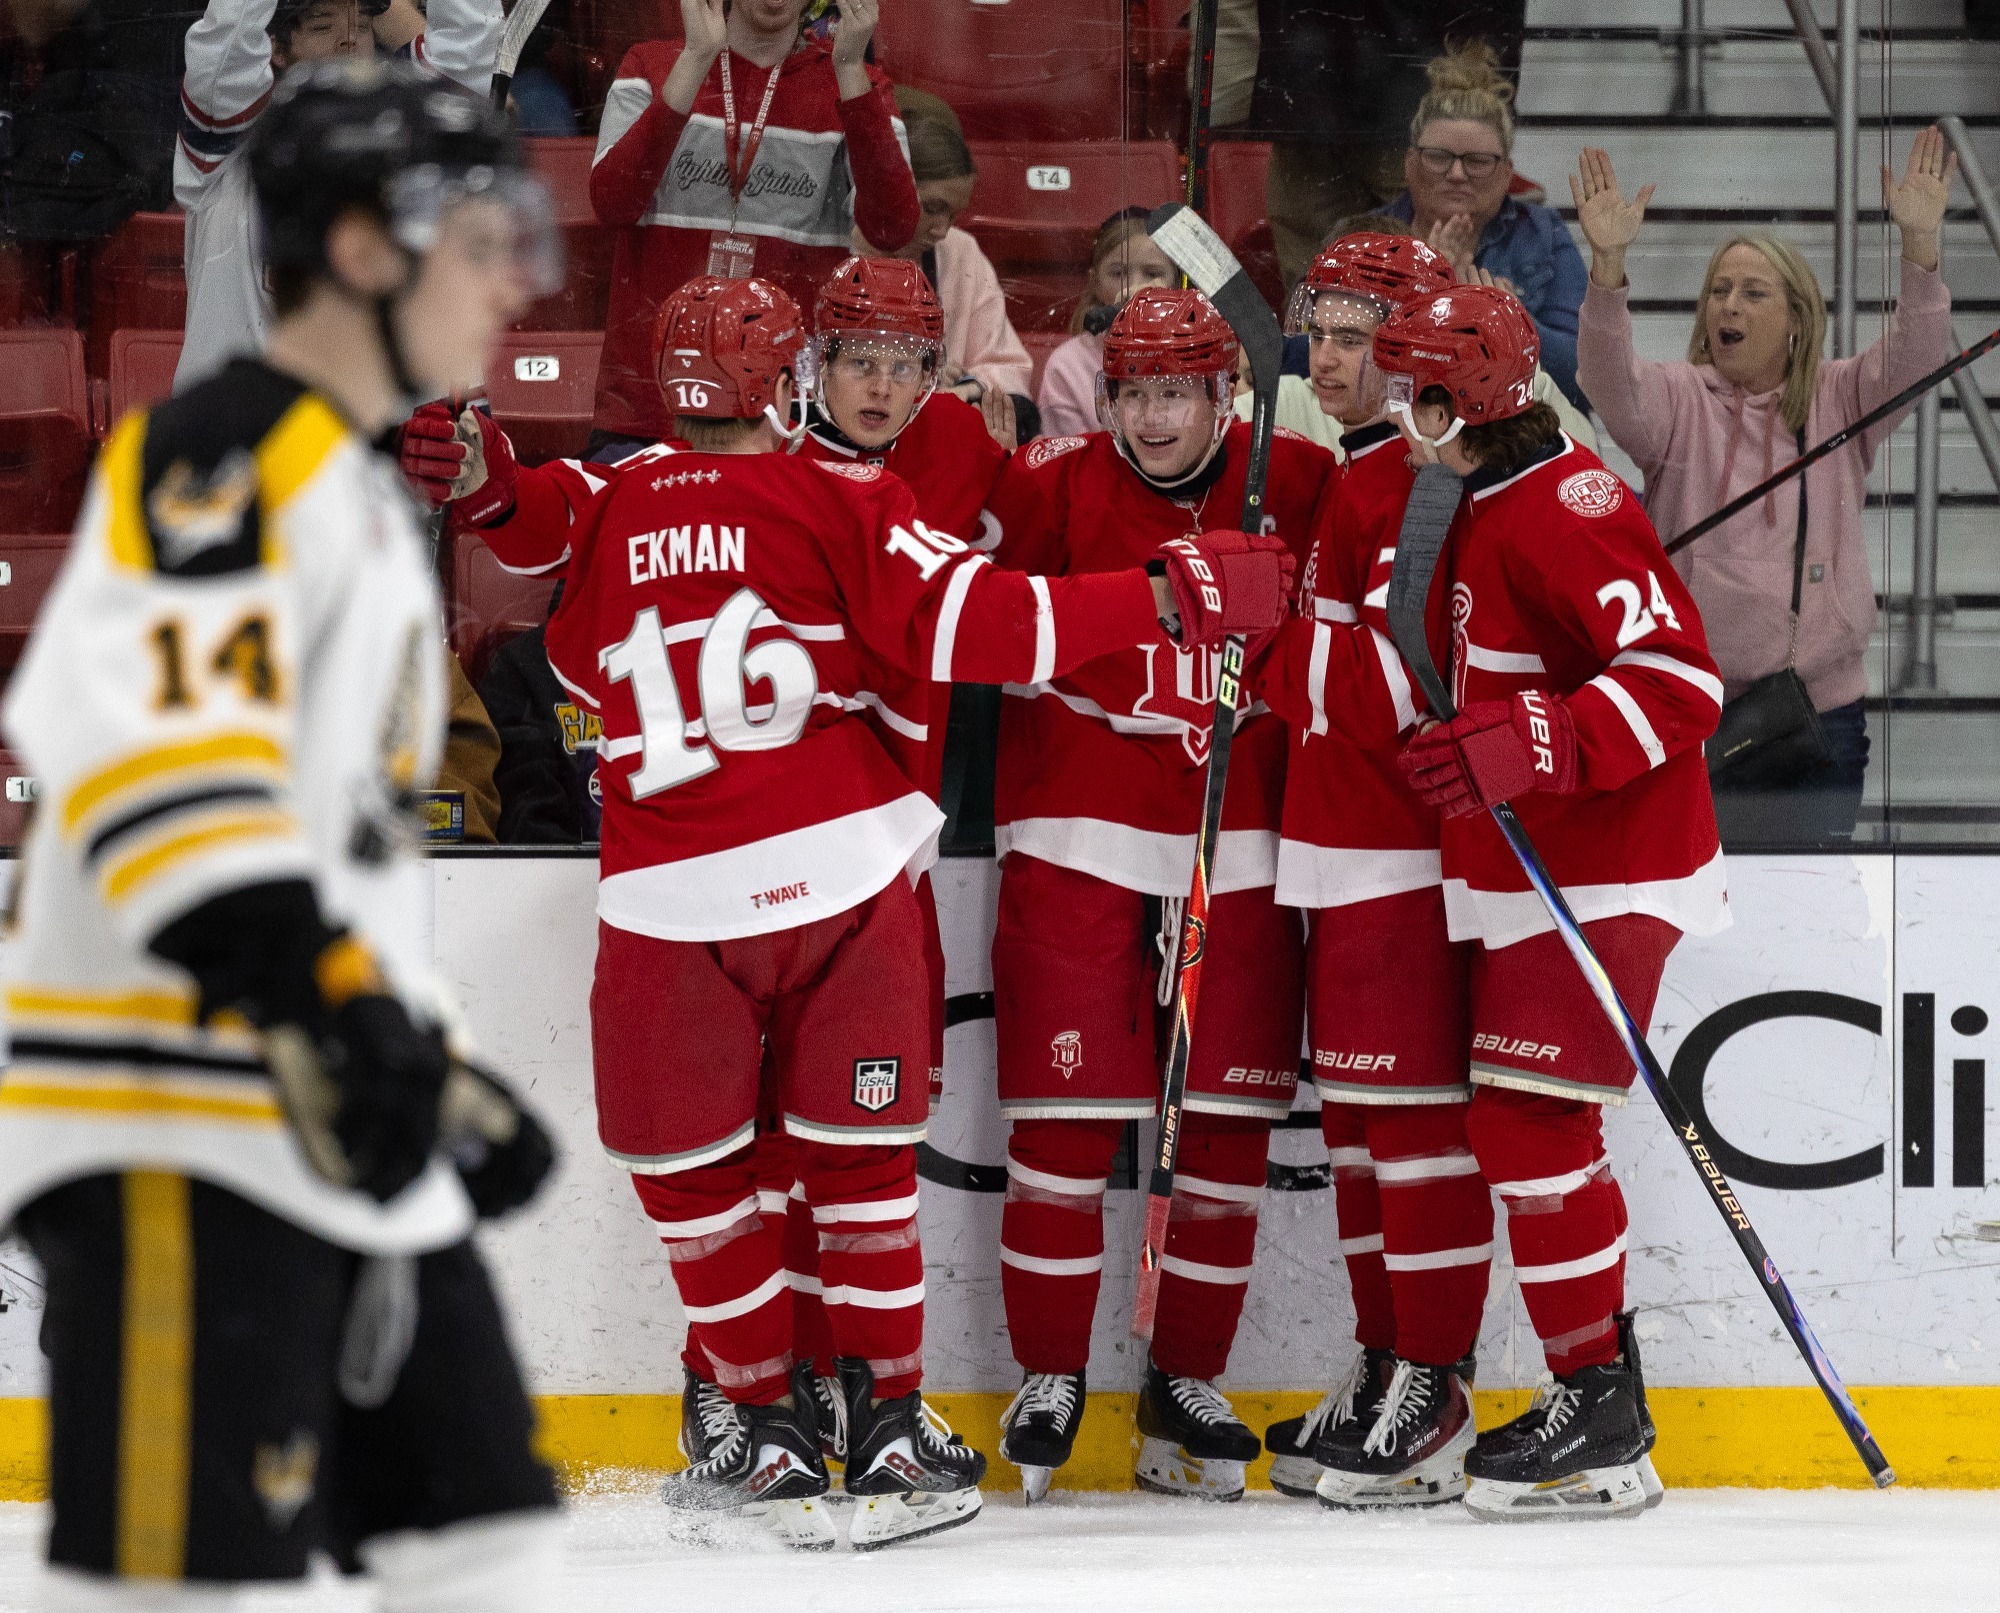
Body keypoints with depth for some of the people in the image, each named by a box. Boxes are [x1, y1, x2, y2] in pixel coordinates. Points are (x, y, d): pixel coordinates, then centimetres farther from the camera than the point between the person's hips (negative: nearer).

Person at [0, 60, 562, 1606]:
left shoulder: (365, 504, 24)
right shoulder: (227, 451, -10)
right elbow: (144, 728, -25)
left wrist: (441, 1073, 25)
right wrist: (309, 984, -32)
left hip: (346, 1136, 10)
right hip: (177, 1128, -10)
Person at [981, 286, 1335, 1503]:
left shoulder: (1300, 487, 1)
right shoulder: (1056, 488, -4)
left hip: (1239, 846, 2)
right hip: (1077, 841, -2)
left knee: (1228, 1122, 4)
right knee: (1065, 1115, -2)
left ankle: (1188, 1382, 16)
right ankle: (1051, 1377, 12)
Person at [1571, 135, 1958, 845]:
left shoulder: (1839, 400, 7)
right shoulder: (1679, 399, 4)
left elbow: (1913, 356, -9)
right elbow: (1613, 384, -16)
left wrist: (1919, 245, -26)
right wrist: (1608, 263, -32)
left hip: (1822, 710, 1)